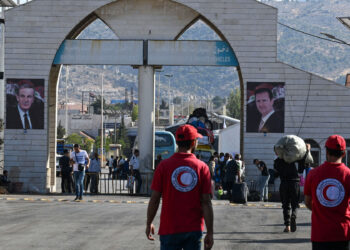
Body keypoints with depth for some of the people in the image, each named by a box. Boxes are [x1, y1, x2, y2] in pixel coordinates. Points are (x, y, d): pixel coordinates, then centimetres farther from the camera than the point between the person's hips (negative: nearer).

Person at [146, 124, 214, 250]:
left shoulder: (164, 166, -4)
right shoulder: (202, 167, -2)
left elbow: (154, 200, -3)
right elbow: (206, 203, -4)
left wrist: (149, 224, 11)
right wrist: (210, 233, 0)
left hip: (169, 229, -1)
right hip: (194, 230, 1)